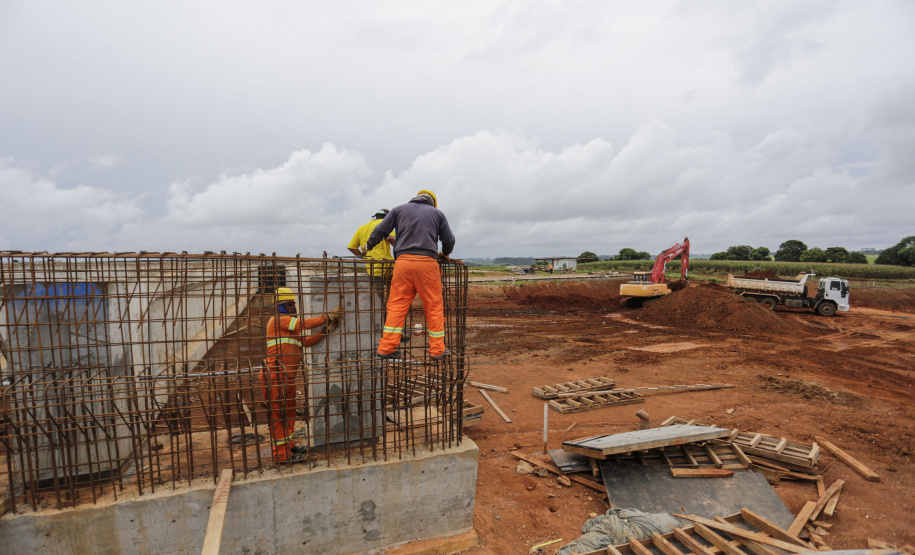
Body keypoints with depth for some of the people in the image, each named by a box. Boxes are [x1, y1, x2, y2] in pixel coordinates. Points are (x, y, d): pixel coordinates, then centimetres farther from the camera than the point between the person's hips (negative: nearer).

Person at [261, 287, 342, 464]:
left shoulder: (293, 328, 20)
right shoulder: (278, 320, -9)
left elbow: (307, 341, 8)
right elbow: (305, 324, -17)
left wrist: (326, 330, -2)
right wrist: (328, 316, -13)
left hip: (288, 377, 10)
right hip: (276, 376, -10)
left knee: (289, 413, 18)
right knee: (279, 414, -2)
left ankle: (288, 447, 30)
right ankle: (281, 454, 6)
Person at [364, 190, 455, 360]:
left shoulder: (399, 209, 19)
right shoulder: (437, 213, 19)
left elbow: (380, 231, 15)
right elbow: (449, 239, 18)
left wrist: (368, 246, 31)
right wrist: (444, 254, 37)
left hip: (403, 261, 1)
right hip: (427, 263, -1)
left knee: (396, 306, 4)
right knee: (434, 306, 5)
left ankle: (386, 347, 2)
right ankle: (437, 349, 9)